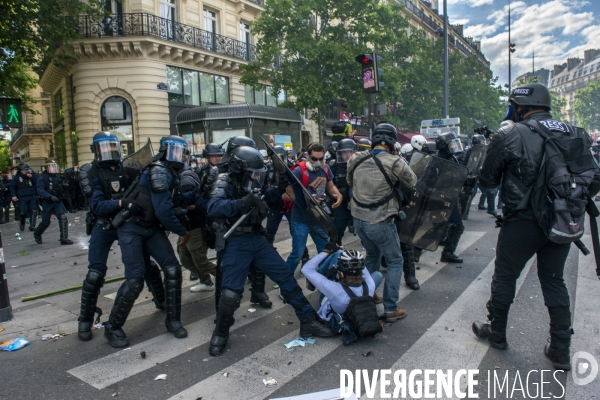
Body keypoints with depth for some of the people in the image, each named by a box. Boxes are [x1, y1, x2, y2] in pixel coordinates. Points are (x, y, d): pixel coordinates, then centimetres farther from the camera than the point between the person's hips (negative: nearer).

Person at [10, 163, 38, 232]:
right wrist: (13, 195, 1)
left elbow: (37, 183, -3)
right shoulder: (17, 177, 3)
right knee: (22, 212, -3)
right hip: (22, 198, -1)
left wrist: (32, 177, -15)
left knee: (33, 211, -4)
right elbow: (12, 187, 9)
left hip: (32, 197, 1)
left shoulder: (32, 175, 6)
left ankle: (32, 226, 5)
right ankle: (22, 224, 24)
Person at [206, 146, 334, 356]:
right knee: (231, 293, -9)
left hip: (257, 239, 6)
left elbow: (267, 202, 21)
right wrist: (244, 202, -41)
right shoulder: (225, 182, -12)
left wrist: (280, 187, 5)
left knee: (286, 277, 5)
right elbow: (213, 208, -31)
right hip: (236, 243, -6)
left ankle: (308, 322, 17)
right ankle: (220, 334, 20)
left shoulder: (251, 183, 6)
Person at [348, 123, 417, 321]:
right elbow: (411, 182, 1)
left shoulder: (356, 159, -2)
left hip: (358, 218, 6)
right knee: (395, 262, 11)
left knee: (372, 255, 27)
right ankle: (391, 310, 14)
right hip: (379, 221, -6)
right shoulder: (394, 162, -16)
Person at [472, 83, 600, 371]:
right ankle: (561, 350, 23)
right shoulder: (575, 135, 4)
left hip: (522, 223, -5)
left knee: (505, 277, 13)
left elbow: (488, 181, -4)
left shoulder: (509, 136, -11)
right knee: (554, 281, 17)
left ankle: (496, 333, 30)